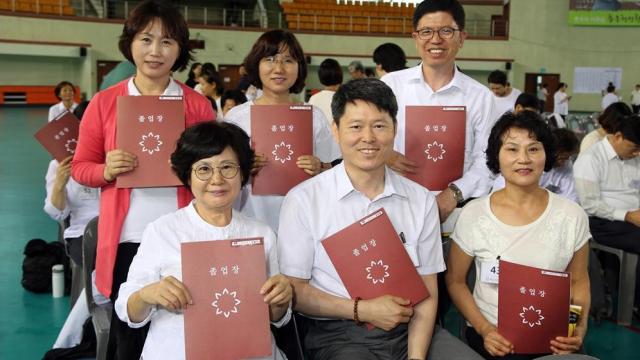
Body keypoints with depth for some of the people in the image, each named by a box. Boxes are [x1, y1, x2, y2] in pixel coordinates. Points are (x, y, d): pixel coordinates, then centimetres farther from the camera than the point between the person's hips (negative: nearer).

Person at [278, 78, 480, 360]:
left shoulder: (421, 201, 6)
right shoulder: (303, 200, -4)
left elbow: (426, 292, 5)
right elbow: (293, 289, -2)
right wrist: (361, 310, -12)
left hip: (409, 329, 3)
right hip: (339, 336, -3)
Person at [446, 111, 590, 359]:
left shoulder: (571, 215, 0)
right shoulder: (473, 214, -5)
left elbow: (578, 280, 11)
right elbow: (455, 281, 3)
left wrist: (580, 328, -5)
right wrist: (484, 329, -10)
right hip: (493, 337, -2)